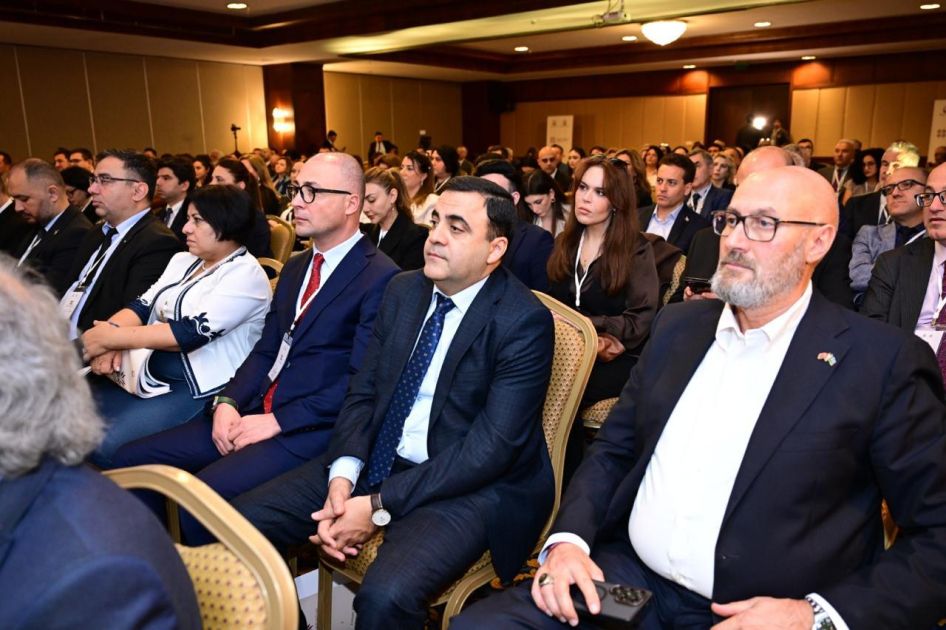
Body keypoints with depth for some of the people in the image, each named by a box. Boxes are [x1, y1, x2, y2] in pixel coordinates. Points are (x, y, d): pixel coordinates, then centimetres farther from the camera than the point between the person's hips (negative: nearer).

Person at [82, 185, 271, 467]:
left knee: (104, 445, -23)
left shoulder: (246, 275, -12)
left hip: (196, 390, -8)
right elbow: (143, 306, 7)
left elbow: (192, 331, -21)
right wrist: (109, 339, -14)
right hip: (145, 374, 8)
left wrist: (113, 337, -16)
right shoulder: (182, 260, 15)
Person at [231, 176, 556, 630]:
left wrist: (380, 504, -20)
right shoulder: (403, 290, 5)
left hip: (467, 486, -6)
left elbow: (491, 447, -20)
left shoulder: (524, 322, -15)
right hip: (378, 461, 6)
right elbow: (363, 393, 6)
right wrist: (343, 474, -12)